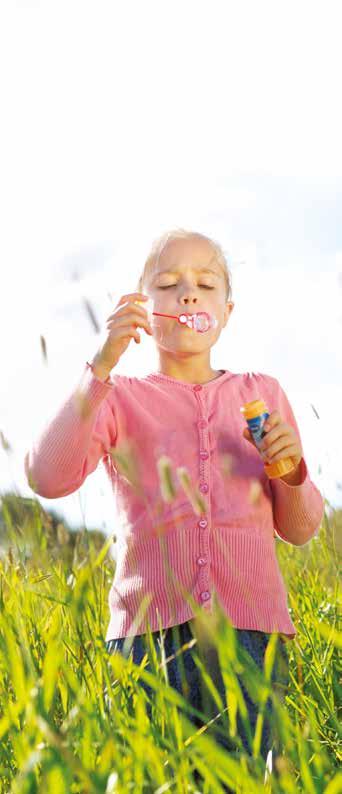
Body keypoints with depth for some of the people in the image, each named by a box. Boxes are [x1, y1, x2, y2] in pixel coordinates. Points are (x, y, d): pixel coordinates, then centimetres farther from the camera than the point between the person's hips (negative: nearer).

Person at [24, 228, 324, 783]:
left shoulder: (261, 393, 17)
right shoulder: (119, 397, 11)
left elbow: (299, 530, 20)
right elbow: (47, 478, -9)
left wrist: (291, 468, -2)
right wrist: (102, 364, -13)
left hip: (251, 629, 2)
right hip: (150, 629, -1)